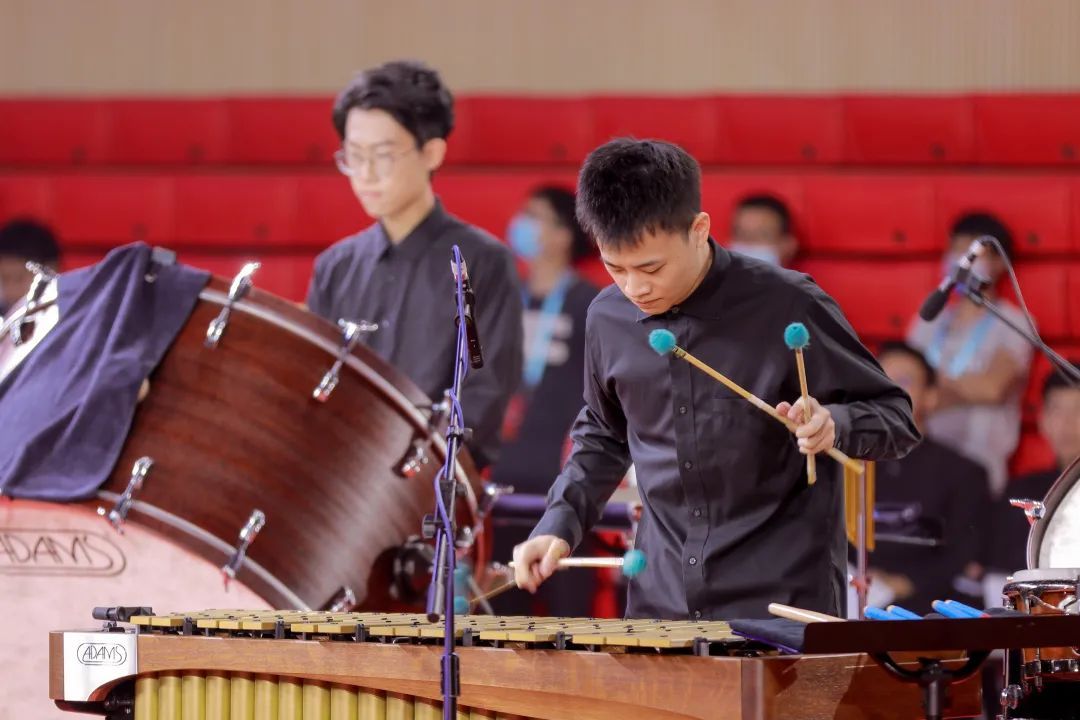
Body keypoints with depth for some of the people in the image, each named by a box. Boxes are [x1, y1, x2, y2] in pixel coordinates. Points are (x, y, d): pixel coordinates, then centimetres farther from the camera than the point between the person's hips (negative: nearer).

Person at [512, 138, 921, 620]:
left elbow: (896, 419, -4)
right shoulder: (609, 319, 2)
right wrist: (559, 525, 7)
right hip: (661, 604, 4)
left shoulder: (786, 307, -12)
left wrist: (833, 424, -24)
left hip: (783, 602, -4)